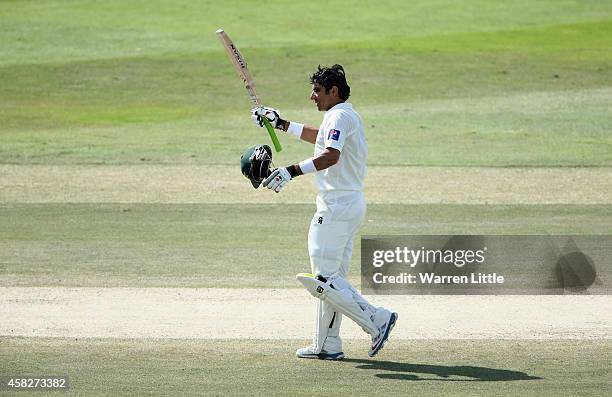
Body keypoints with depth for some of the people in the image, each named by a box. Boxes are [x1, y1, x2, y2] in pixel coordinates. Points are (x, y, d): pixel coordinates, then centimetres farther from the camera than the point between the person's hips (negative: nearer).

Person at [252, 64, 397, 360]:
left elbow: (331, 155, -33)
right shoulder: (349, 116, 19)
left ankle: (377, 320, -13)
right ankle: (327, 346, 19)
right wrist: (281, 124, 38)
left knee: (323, 280, -11)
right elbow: (318, 136, 39)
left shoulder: (339, 116, -14)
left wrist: (292, 171, -41)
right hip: (352, 205, 11)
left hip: (337, 207, -11)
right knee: (332, 277, 14)